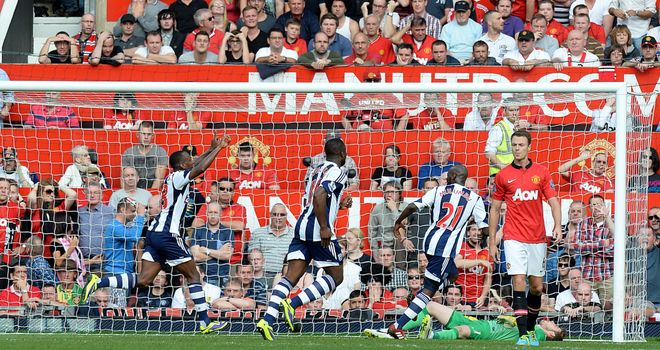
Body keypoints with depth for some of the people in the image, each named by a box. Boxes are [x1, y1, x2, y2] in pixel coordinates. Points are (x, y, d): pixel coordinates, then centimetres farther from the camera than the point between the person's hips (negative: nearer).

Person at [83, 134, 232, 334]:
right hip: (167, 235, -9)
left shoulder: (172, 178, 18)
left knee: (143, 280, 1)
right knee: (194, 276, 1)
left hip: (155, 233, 9)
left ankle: (99, 283, -11)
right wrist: (218, 148, -12)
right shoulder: (179, 178, -7)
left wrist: (211, 149, 32)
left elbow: (195, 165, 35)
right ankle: (204, 322, 1)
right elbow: (199, 168, -23)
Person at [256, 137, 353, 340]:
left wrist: (339, 205, 32)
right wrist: (324, 227, -21)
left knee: (291, 277, 0)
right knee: (336, 277, 5)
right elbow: (319, 196, -21)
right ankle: (293, 304, -12)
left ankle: (268, 319, -18)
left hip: (302, 226, 8)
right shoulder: (337, 172, -6)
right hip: (319, 231, -8)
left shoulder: (316, 171, 21)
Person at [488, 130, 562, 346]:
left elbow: (553, 202, 3)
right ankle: (523, 334, -15)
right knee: (519, 282, -14)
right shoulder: (503, 175, 3)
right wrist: (492, 242, 5)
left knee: (537, 286, 7)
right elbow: (495, 209, 8)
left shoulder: (541, 173, 5)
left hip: (537, 239, 2)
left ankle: (531, 330, 26)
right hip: (514, 238, -2)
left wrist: (557, 225, -16)